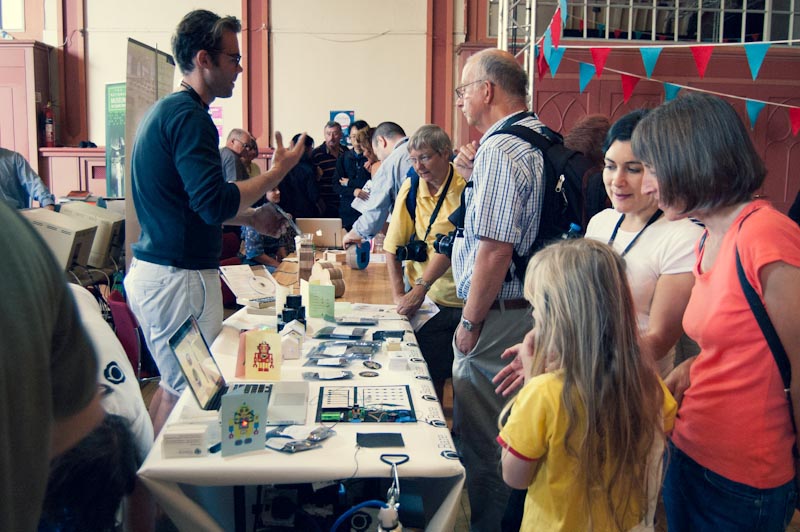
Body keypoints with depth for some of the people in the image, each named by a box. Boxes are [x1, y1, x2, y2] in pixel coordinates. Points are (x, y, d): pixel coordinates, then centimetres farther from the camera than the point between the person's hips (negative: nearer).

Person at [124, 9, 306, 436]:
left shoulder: (163, 111, 16)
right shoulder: (189, 116, -16)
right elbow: (215, 204, -24)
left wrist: (251, 216, 21)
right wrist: (277, 171, -13)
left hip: (151, 269, 11)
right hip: (179, 277, -10)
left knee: (173, 384, 21)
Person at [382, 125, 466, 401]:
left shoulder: (465, 187, -10)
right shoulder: (410, 188, 2)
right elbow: (393, 247, 4)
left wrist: (421, 287, -22)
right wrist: (398, 295, -3)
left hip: (464, 301, -3)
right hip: (428, 301, 3)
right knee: (429, 372, 0)